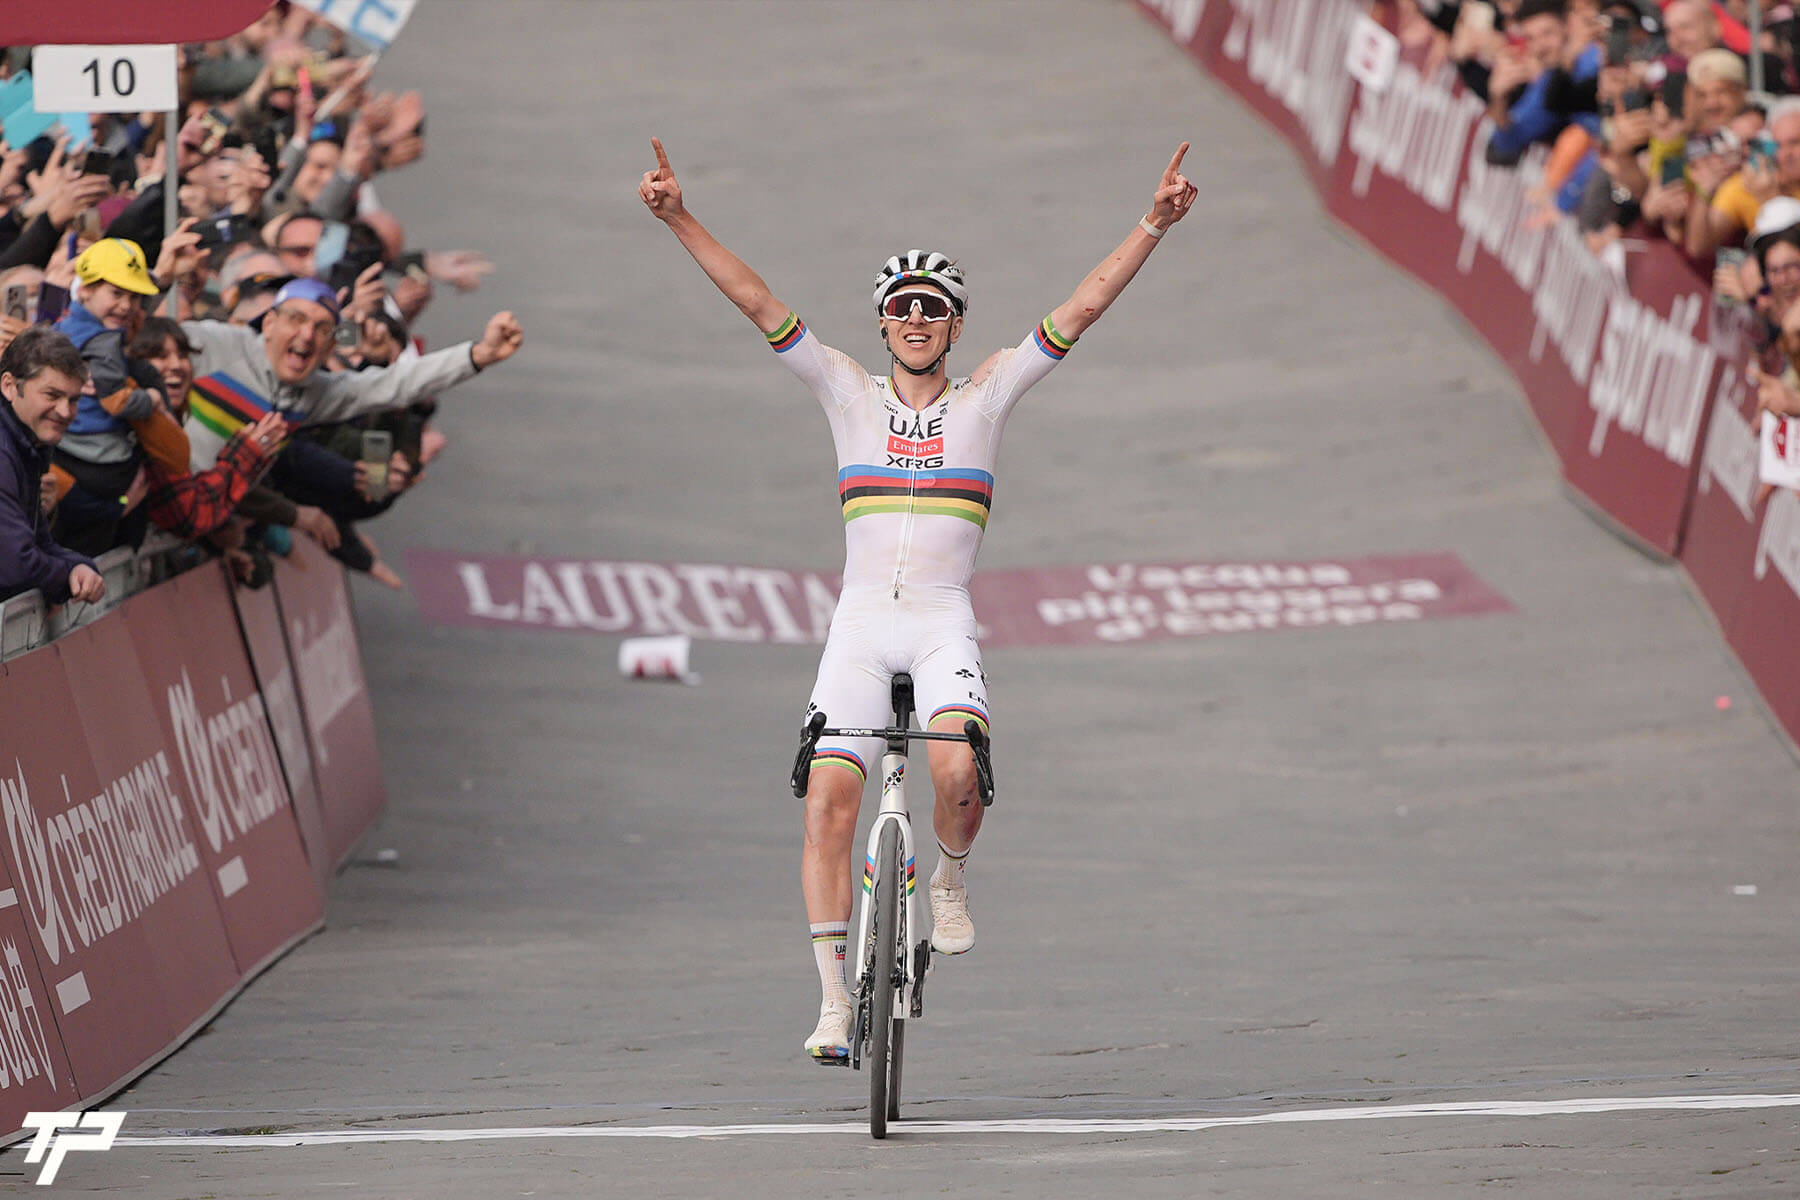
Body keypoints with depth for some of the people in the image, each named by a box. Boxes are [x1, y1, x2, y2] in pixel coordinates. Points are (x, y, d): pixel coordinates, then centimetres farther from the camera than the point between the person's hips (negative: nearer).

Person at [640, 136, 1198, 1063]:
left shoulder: (986, 396, 8)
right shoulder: (848, 394, 9)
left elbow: (1083, 308, 2)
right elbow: (757, 304, 2)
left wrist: (1155, 226, -7)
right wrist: (678, 220, -6)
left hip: (944, 622, -1)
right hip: (860, 621, 1)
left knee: (956, 771, -29)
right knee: (828, 802, -13)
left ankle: (951, 880, 5)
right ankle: (835, 1003, -7)